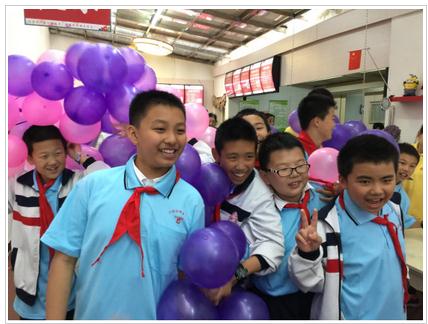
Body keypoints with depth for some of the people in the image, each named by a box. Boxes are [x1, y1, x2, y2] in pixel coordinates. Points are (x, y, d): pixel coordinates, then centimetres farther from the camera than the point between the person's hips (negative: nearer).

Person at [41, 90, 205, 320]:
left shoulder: (192, 201, -13)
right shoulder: (92, 185, -13)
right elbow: (64, 259, -8)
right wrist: (54, 319, -8)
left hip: (156, 316, 0)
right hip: (91, 314, 1)